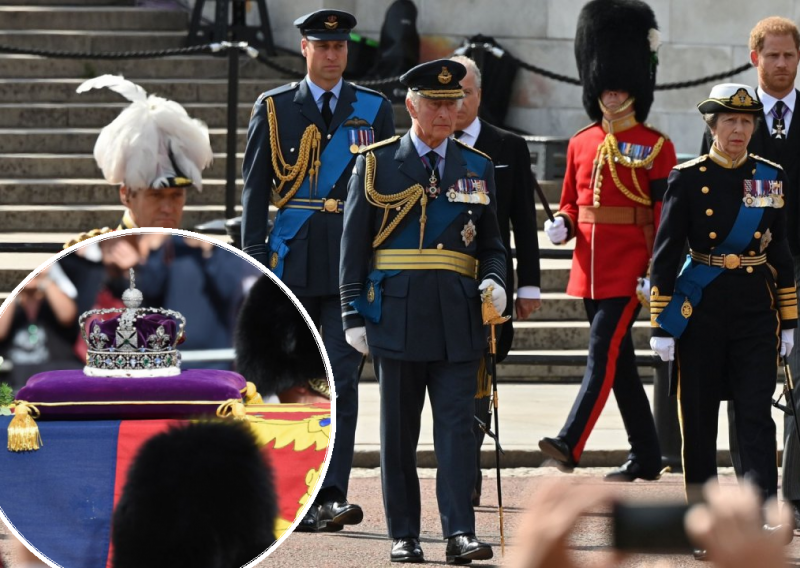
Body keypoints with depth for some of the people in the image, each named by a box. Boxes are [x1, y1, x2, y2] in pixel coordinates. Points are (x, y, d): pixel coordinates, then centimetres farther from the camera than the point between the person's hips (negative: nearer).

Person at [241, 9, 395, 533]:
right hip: (293, 264, 1)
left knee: (343, 379, -8)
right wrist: (255, 259, -3)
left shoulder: (375, 110, 8)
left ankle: (333, 495, -12)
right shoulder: (273, 109, 6)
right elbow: (255, 191, 5)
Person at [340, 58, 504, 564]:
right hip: (396, 316, -1)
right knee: (399, 432, 4)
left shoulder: (478, 169, 12)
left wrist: (494, 281, -5)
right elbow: (354, 245, 4)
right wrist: (354, 314, -2)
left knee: (457, 425, -6)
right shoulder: (377, 164, 4)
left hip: (458, 319, 1)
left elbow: (491, 244, 17)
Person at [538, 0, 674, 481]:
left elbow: (666, 215, -7)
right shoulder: (582, 145, 11)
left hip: (630, 270, -6)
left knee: (604, 353, -14)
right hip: (591, 267, 6)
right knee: (619, 362, 10)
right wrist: (562, 226, -3)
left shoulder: (656, 147, -5)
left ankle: (570, 444, -20)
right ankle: (647, 459, 18)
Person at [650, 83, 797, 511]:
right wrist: (661, 326, -7)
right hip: (701, 311, -1)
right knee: (698, 415, 6)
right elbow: (664, 255, -3)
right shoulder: (688, 179, -3)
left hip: (756, 312, 1)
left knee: (756, 414, -7)